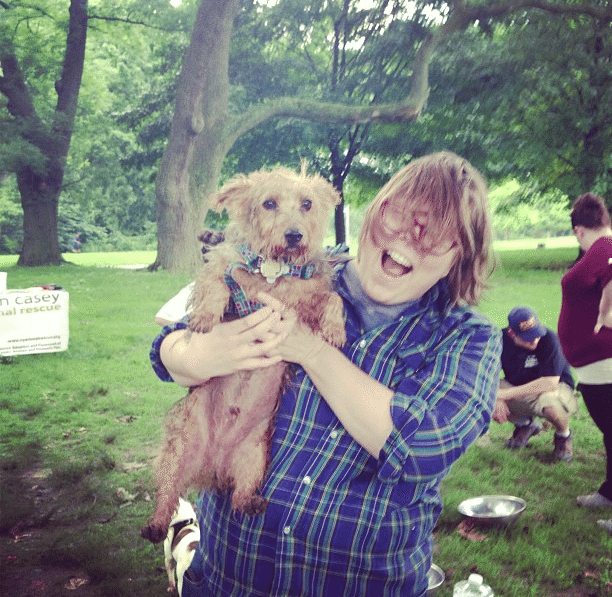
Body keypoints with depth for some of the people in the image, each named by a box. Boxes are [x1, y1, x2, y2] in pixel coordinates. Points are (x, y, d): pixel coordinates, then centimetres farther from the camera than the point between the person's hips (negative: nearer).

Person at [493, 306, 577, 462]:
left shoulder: (548, 339, -27)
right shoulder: (502, 338, -15)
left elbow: (550, 383, -31)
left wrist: (505, 394, -32)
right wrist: (496, 399, -31)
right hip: (517, 390, 4)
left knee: (550, 403, -41)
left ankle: (563, 435, -1)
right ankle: (525, 424, 9)